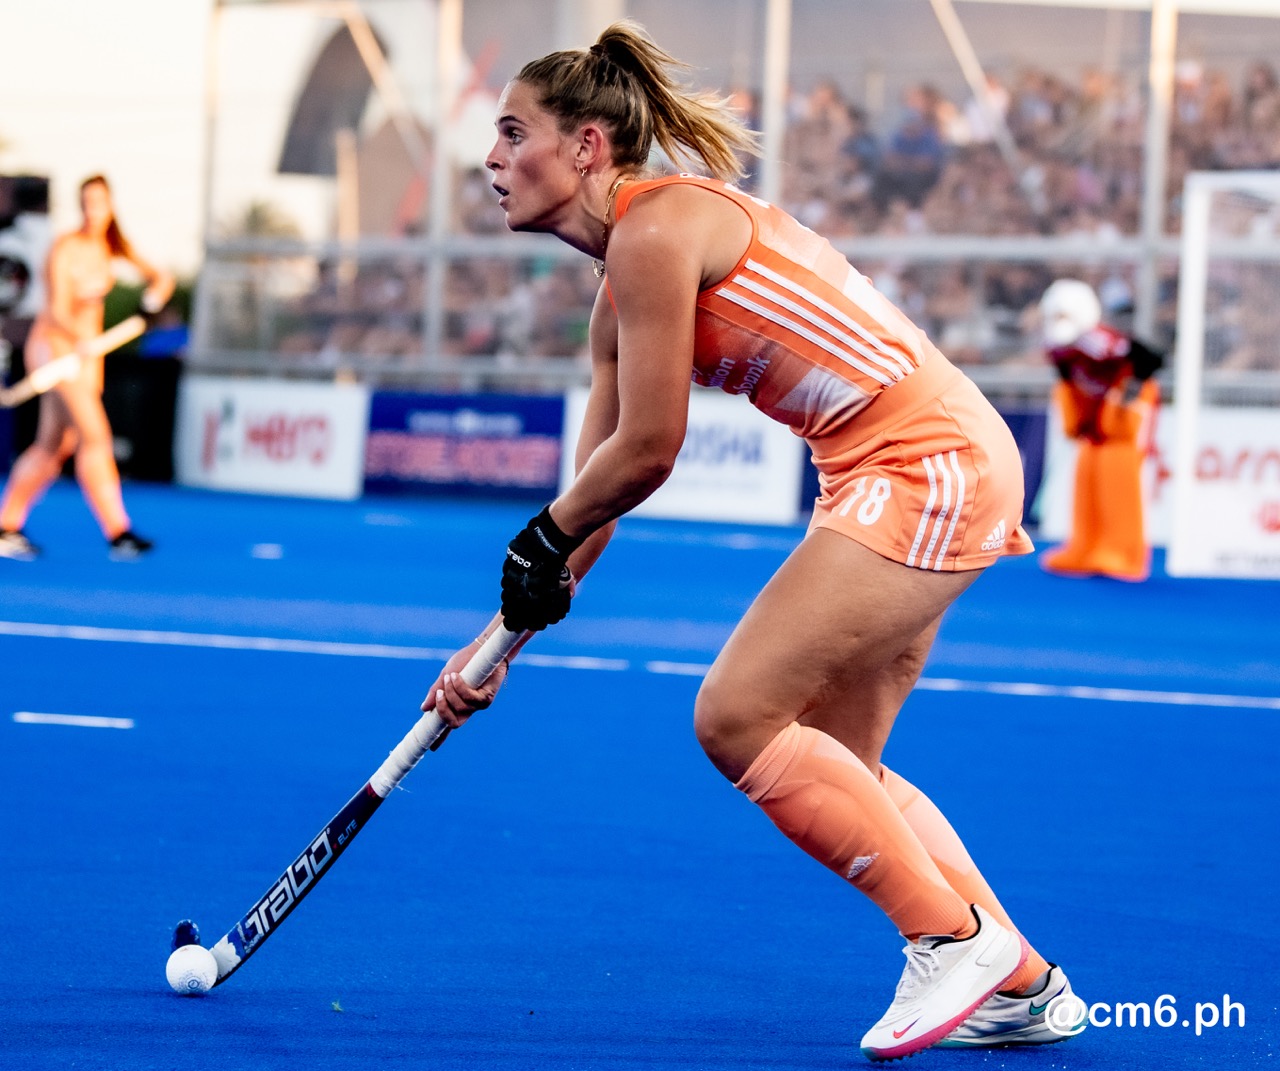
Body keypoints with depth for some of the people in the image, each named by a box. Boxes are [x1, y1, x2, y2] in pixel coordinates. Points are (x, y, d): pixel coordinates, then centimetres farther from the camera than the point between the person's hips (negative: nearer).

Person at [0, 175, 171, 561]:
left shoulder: (112, 245, 3)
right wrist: (80, 337, -42)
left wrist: (158, 288, -17)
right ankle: (117, 532, -18)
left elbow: (160, 278, 7)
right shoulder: (66, 249, -16)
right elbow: (58, 311, -23)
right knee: (95, 435, -17)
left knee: (54, 447, 9)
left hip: (87, 352, 7)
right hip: (53, 345, -7)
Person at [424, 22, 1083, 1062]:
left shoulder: (657, 229, -14)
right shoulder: (622, 285, 16)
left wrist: (541, 541, 4)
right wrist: (503, 637, 19)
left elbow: (648, 449, -13)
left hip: (928, 464, -10)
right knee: (836, 766, 13)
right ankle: (1020, 986, 18)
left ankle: (957, 938, -4)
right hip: (900, 478, 10)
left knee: (737, 719, -11)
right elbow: (596, 492, 20)